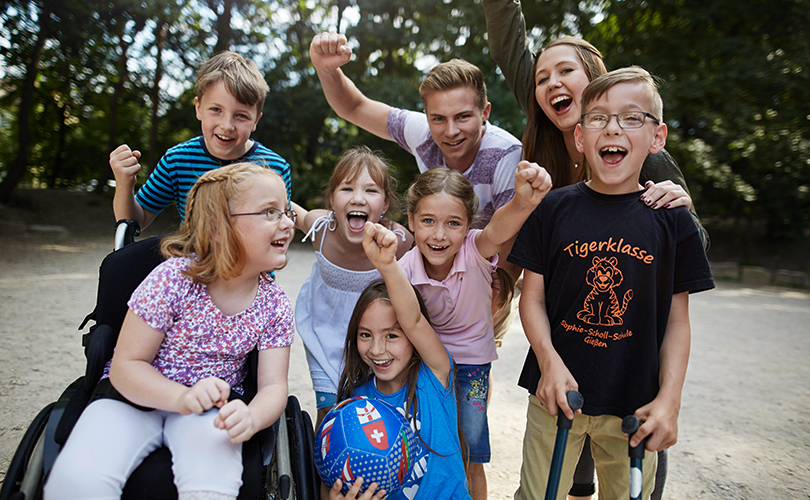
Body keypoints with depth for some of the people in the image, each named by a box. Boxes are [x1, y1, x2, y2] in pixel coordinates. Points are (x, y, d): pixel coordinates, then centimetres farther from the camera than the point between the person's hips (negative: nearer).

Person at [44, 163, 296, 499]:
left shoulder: (275, 305, -8)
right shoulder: (173, 278, -17)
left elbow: (273, 385, -9)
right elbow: (127, 365, -14)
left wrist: (251, 418, -33)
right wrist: (183, 397, -33)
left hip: (212, 408, 2)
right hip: (139, 395, -1)